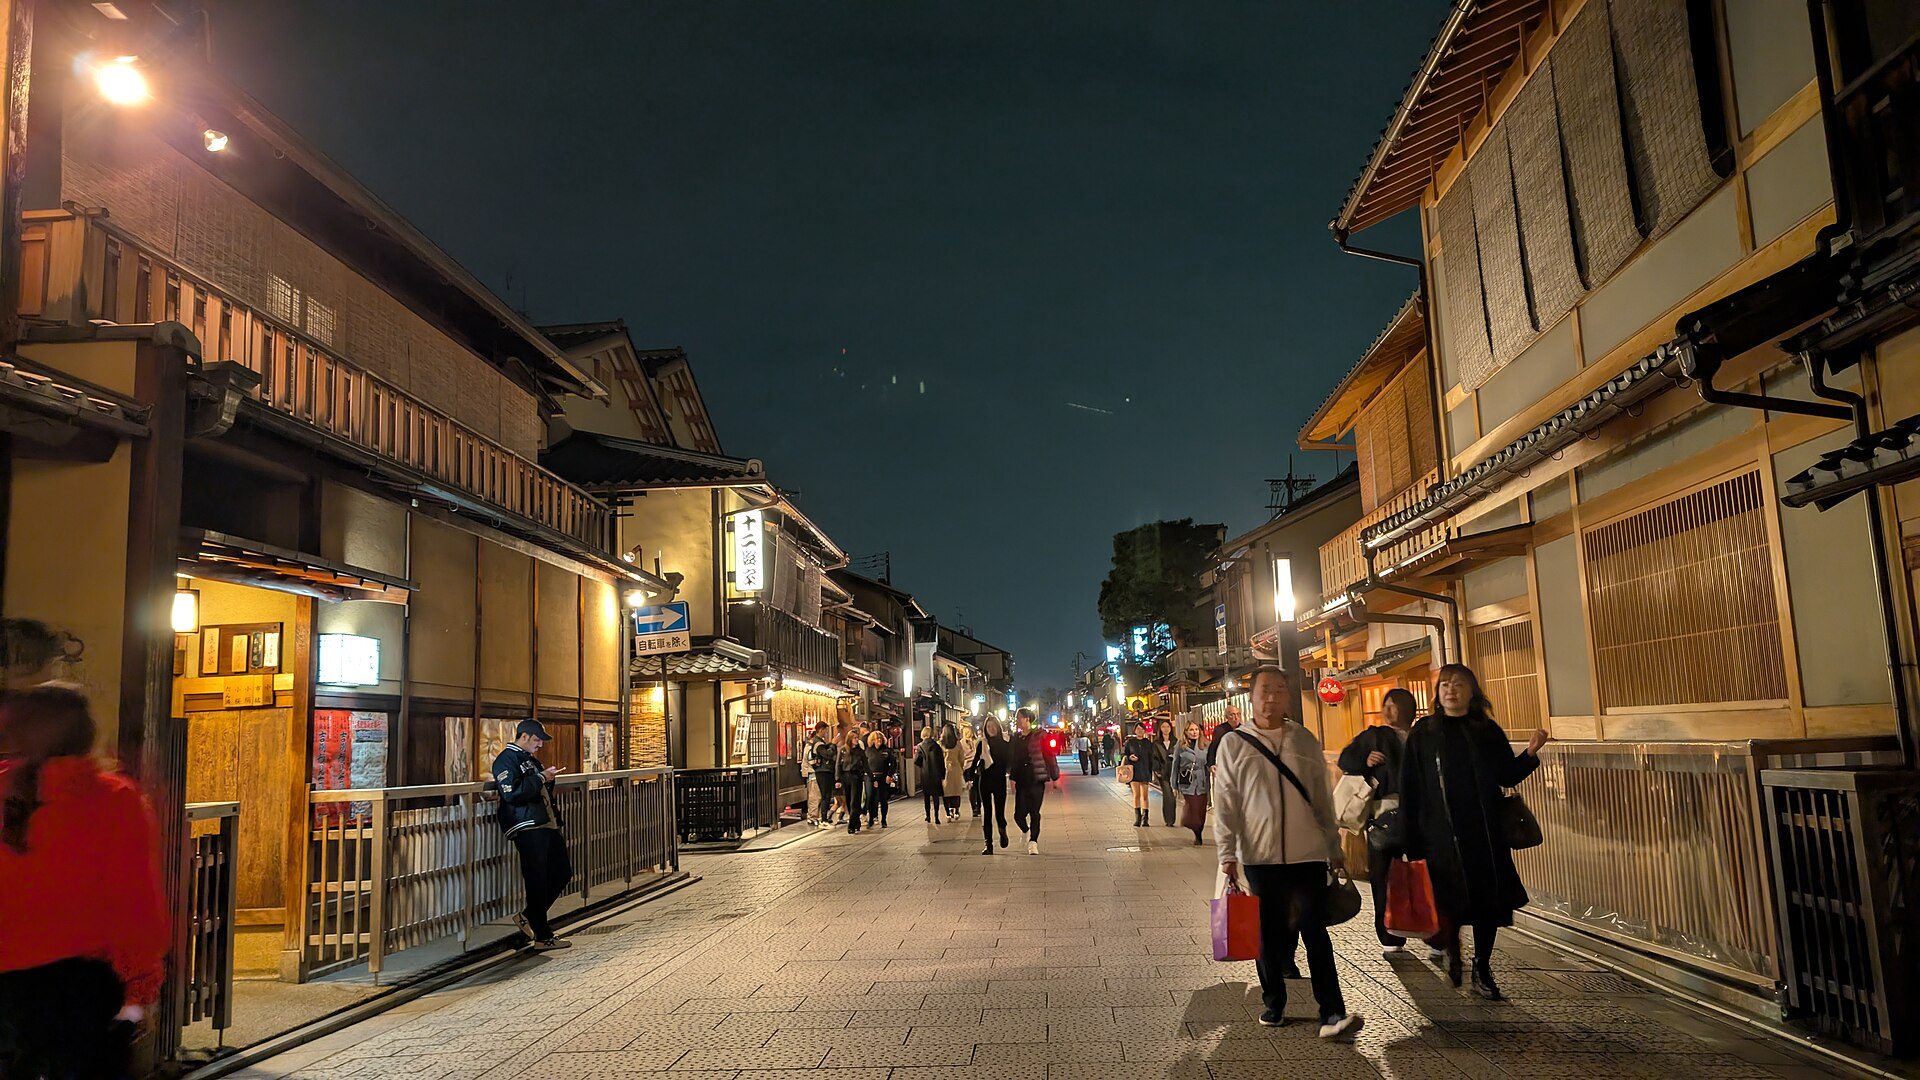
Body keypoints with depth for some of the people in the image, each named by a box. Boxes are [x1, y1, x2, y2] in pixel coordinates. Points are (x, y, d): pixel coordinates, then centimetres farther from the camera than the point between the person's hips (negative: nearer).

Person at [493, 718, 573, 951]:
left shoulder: (529, 759, 22)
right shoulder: (506, 761, -8)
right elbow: (512, 794, -21)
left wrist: (549, 777, 12)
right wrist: (541, 778, -15)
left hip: (547, 826, 10)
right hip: (527, 829, -10)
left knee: (562, 873, 11)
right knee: (537, 882, -4)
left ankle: (528, 917, 24)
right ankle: (543, 937, 5)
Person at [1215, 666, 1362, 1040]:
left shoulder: (1305, 740, 9)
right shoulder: (1233, 743, 3)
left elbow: (1323, 796, 14)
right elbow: (1224, 802, 1)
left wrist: (1334, 848, 15)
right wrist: (1227, 853, -4)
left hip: (1307, 853, 1)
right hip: (1259, 855, -1)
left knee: (1314, 931, -4)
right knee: (1268, 935, 8)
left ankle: (1332, 1013, -5)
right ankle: (1274, 1004, 23)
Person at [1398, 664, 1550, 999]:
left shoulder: (1488, 731, 7)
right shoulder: (1423, 734, 0)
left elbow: (1507, 776, 11)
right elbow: (1409, 791, -2)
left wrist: (1530, 753, -8)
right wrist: (1410, 842, -6)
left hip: (1485, 834, 2)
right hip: (1441, 836, -2)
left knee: (1488, 902, 5)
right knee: (1450, 904, -3)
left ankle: (1482, 971, 21)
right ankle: (1451, 950, 29)